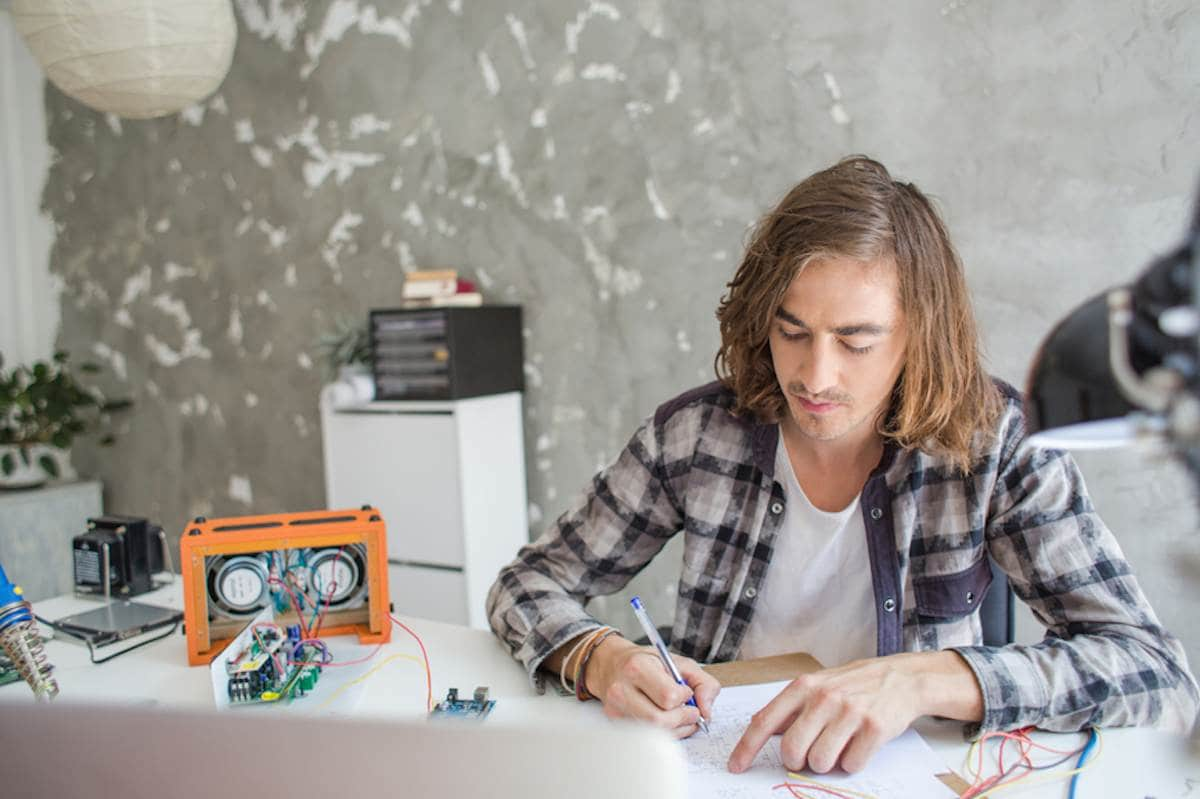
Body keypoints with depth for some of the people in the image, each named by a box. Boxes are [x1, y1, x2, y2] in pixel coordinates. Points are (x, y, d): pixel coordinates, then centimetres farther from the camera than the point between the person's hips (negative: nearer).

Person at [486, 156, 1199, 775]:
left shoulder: (991, 444, -11)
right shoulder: (697, 434, -8)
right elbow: (530, 585, -1)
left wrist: (924, 679, -31)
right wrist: (599, 657, -23)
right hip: (717, 768, 1)